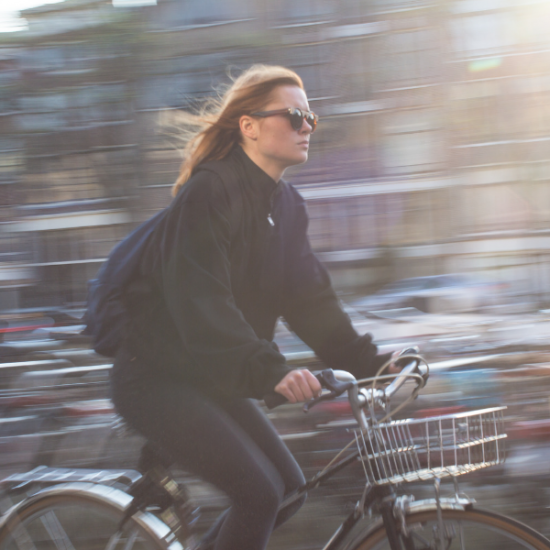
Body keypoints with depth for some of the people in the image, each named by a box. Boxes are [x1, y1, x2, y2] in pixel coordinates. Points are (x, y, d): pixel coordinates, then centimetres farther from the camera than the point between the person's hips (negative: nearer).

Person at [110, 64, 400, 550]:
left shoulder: (287, 205, 7)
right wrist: (270, 370, -42)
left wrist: (369, 363, -7)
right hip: (156, 377, -9)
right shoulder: (209, 192, -21)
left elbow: (309, 296, 5)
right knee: (259, 492, -17)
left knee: (289, 489, 5)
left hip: (211, 379, 9)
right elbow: (200, 302, -32)